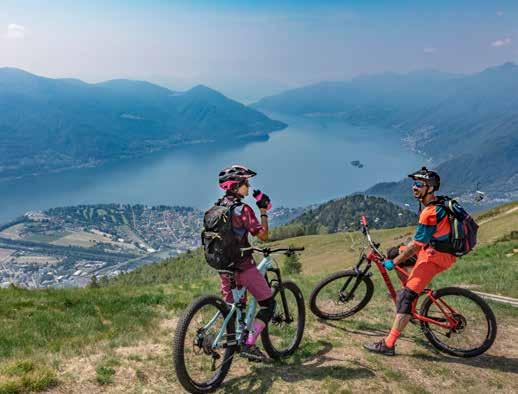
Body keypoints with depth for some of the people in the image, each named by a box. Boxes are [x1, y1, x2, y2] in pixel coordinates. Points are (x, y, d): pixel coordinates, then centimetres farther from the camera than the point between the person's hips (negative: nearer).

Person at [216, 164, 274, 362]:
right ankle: (249, 345, -2)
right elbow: (263, 235, -18)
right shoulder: (242, 208, -16)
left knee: (232, 306, 21)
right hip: (243, 266, -7)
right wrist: (264, 211, -8)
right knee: (268, 303, 4)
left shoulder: (216, 207, 8)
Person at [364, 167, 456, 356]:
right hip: (433, 250, 10)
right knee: (395, 252, 22)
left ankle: (388, 345, -11)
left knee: (406, 297, -13)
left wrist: (393, 263, -13)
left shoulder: (430, 213, -25)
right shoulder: (437, 204, 6)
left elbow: (416, 246, -23)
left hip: (433, 257, -10)